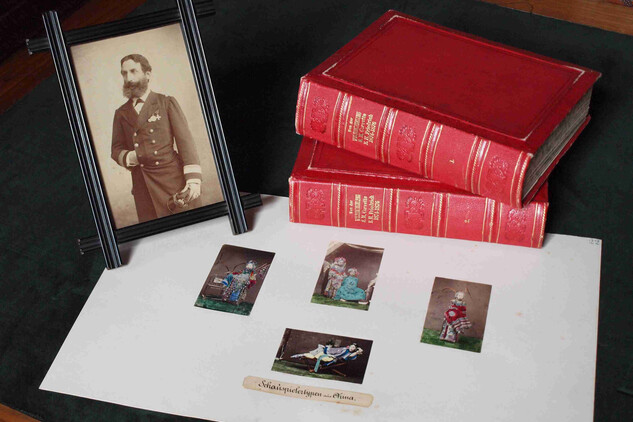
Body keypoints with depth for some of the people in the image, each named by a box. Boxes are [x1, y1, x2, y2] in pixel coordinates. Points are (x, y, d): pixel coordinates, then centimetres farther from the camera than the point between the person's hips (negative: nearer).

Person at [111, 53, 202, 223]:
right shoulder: (121, 113, 16)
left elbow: (185, 141, 0)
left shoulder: (167, 103, 7)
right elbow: (116, 149, 19)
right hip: (144, 187, 3)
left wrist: (193, 179, -11)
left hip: (174, 178, -2)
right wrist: (128, 157, -6)